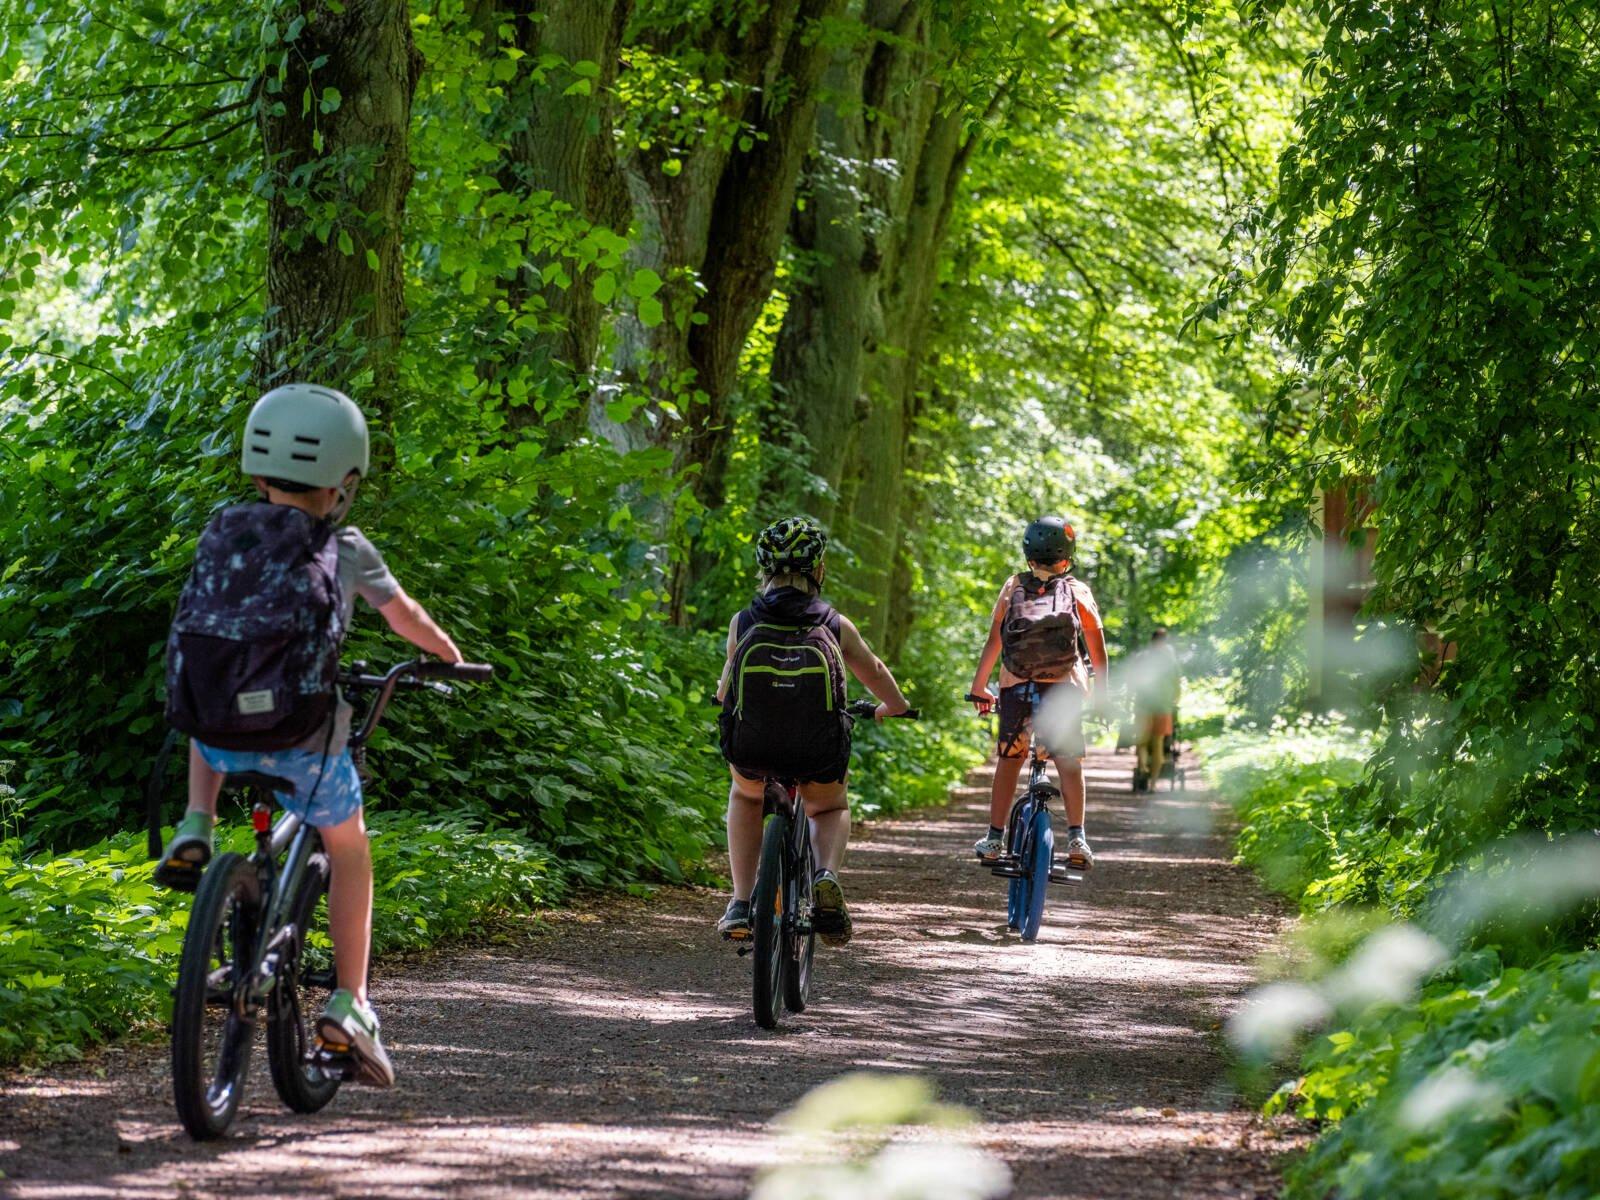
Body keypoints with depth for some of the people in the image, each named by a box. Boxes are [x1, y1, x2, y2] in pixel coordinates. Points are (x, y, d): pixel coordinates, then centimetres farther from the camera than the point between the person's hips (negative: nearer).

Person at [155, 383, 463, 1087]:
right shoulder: (347, 551, 0)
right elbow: (406, 619, 15)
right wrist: (448, 655, 36)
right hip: (306, 737, -2)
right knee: (347, 846, 22)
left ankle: (195, 830, 18)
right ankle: (349, 1003, 15)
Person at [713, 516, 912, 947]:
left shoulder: (743, 623, 4)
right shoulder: (835, 626, 5)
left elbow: (724, 689, 18)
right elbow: (874, 673, 23)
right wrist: (893, 707, 45)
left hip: (751, 750, 1)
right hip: (818, 758, 0)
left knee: (745, 796, 37)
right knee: (831, 808, 33)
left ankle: (741, 903, 23)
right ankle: (827, 876, 1)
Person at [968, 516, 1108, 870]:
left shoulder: (1013, 588, 13)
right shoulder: (1078, 591, 11)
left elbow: (993, 640, 10)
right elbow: (1096, 644, 8)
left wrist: (979, 687, 16)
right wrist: (1101, 690, 15)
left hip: (1016, 685, 1)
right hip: (1065, 685, -1)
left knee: (1009, 759, 9)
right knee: (1069, 761, 3)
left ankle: (994, 839, 8)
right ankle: (1076, 837, -7)